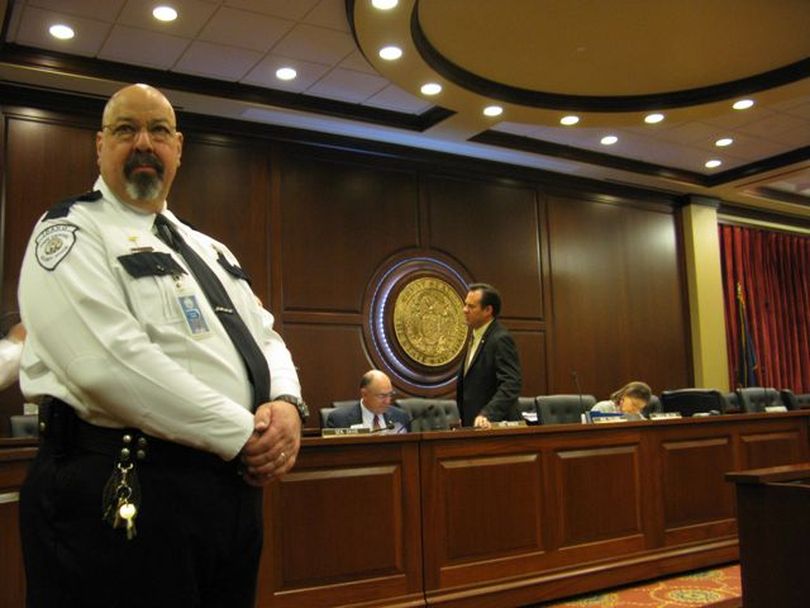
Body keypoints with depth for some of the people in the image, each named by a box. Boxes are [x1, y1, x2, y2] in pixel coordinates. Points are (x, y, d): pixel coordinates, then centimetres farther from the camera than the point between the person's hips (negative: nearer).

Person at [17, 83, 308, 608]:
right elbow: (109, 362, -20)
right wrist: (242, 435, -18)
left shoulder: (209, 250, 19)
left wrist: (286, 405, -8)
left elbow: (266, 341, 15)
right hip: (122, 494, -7)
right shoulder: (72, 232, -5)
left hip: (235, 483, 8)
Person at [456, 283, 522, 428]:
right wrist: (463, 419, 15)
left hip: (494, 424, -8)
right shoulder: (477, 337, 14)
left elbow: (511, 384, -25)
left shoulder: (500, 339, -16)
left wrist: (487, 415, -34)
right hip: (473, 424, 8)